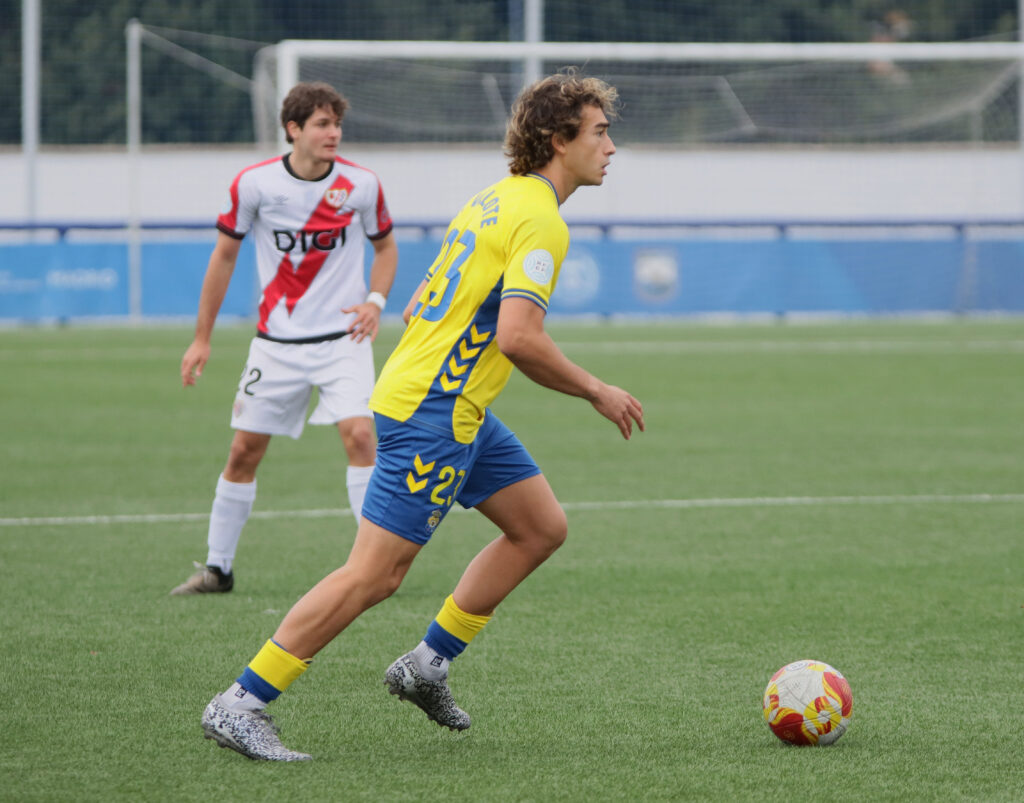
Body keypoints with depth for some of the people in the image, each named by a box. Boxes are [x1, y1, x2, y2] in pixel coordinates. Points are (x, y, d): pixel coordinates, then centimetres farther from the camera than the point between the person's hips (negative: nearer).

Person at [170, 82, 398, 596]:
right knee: (244, 451, 4)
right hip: (276, 340, 1)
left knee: (359, 434, -20)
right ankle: (217, 567, 19)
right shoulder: (254, 184, -7)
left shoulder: (360, 184, -6)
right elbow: (225, 254, 6)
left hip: (342, 337, -1)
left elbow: (385, 246, 12)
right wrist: (202, 338, 7)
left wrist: (375, 300, -7)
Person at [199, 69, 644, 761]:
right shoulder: (539, 220, -15)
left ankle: (428, 664, 17)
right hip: (432, 417, -10)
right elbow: (519, 337, -24)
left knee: (542, 527, 14)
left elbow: (418, 309, 20)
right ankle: (241, 704, -7)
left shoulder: (493, 202, 16)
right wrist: (596, 391, -12)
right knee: (374, 575, -9)